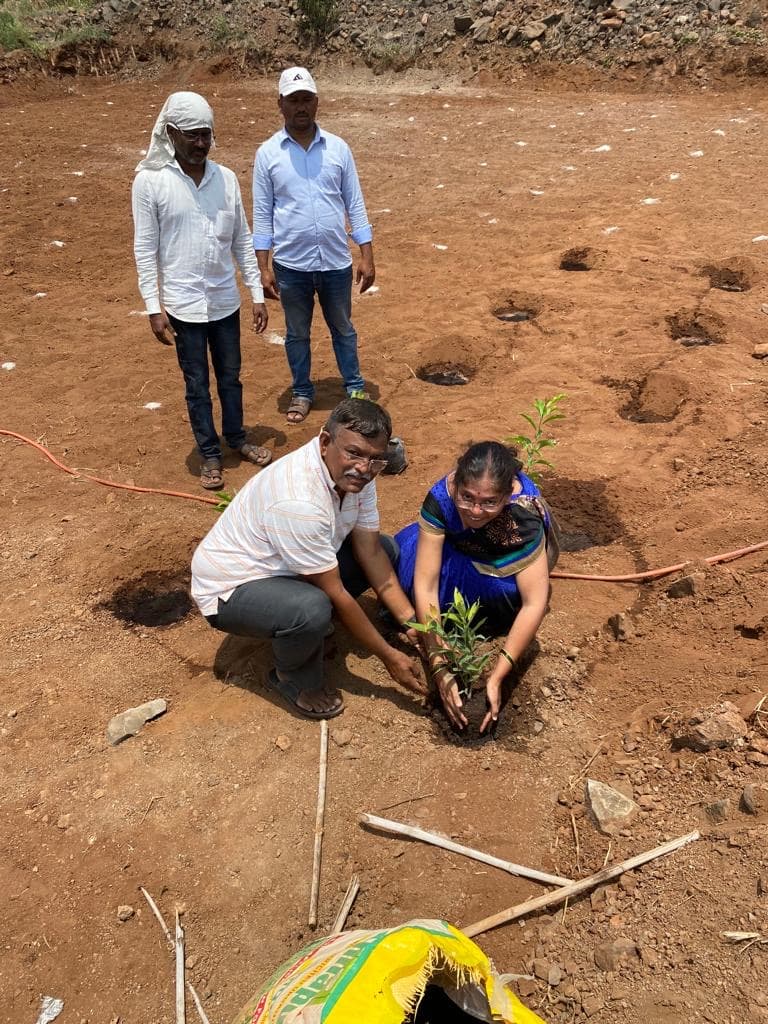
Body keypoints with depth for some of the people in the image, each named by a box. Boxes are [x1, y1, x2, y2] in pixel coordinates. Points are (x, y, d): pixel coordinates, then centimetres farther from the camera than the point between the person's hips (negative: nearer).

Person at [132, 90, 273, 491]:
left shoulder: (226, 178, 1)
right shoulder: (149, 181, -10)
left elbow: (242, 240, 6)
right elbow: (145, 249, -7)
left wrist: (257, 294, 5)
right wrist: (154, 307, -11)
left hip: (225, 300, 4)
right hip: (184, 303, -3)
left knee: (230, 376, 18)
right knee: (197, 384, 9)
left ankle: (237, 438, 38)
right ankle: (210, 454, 24)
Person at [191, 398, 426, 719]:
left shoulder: (353, 472, -11)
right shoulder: (298, 501, -36)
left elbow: (369, 552, -6)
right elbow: (335, 593, -28)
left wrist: (412, 621, -12)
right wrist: (388, 656, -19)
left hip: (283, 568, 8)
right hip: (230, 588, -8)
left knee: (385, 548, 1)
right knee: (312, 609, -37)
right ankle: (294, 680, -4)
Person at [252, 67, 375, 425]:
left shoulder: (338, 148, 0)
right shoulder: (267, 153, -3)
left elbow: (355, 205, 3)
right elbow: (262, 214, -1)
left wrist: (367, 257, -2)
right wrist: (264, 267, -5)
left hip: (336, 262, 1)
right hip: (291, 264, 0)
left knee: (343, 329, 16)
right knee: (297, 333, 14)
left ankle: (354, 387, 33)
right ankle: (302, 391, 32)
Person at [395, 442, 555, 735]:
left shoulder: (522, 513, -40)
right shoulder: (441, 497, -35)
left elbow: (534, 604, -37)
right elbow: (425, 584, -36)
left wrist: (496, 677, -43)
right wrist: (439, 668, -41)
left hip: (505, 566, -2)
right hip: (460, 554, 2)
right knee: (408, 550, -27)